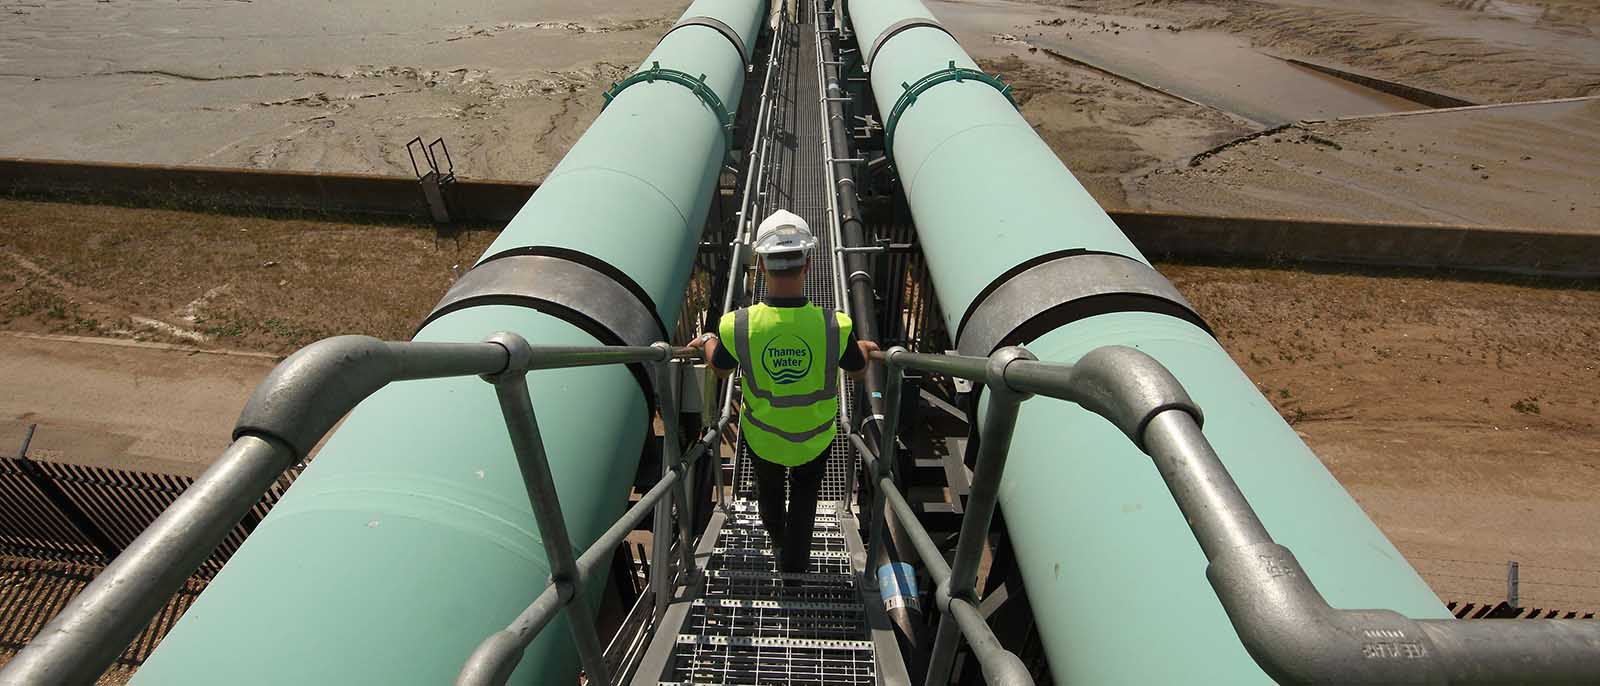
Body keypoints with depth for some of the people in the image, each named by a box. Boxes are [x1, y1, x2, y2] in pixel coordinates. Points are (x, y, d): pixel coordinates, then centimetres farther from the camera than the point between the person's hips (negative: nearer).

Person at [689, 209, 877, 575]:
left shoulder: (738, 326, -30)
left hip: (762, 437, 2)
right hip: (815, 437, -1)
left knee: (769, 489, 33)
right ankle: (794, 563, 45)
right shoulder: (835, 326, -31)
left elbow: (721, 367, -7)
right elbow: (858, 369, -9)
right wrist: (864, 346, 15)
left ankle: (777, 541, 63)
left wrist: (707, 340, 16)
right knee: (804, 497, 29)